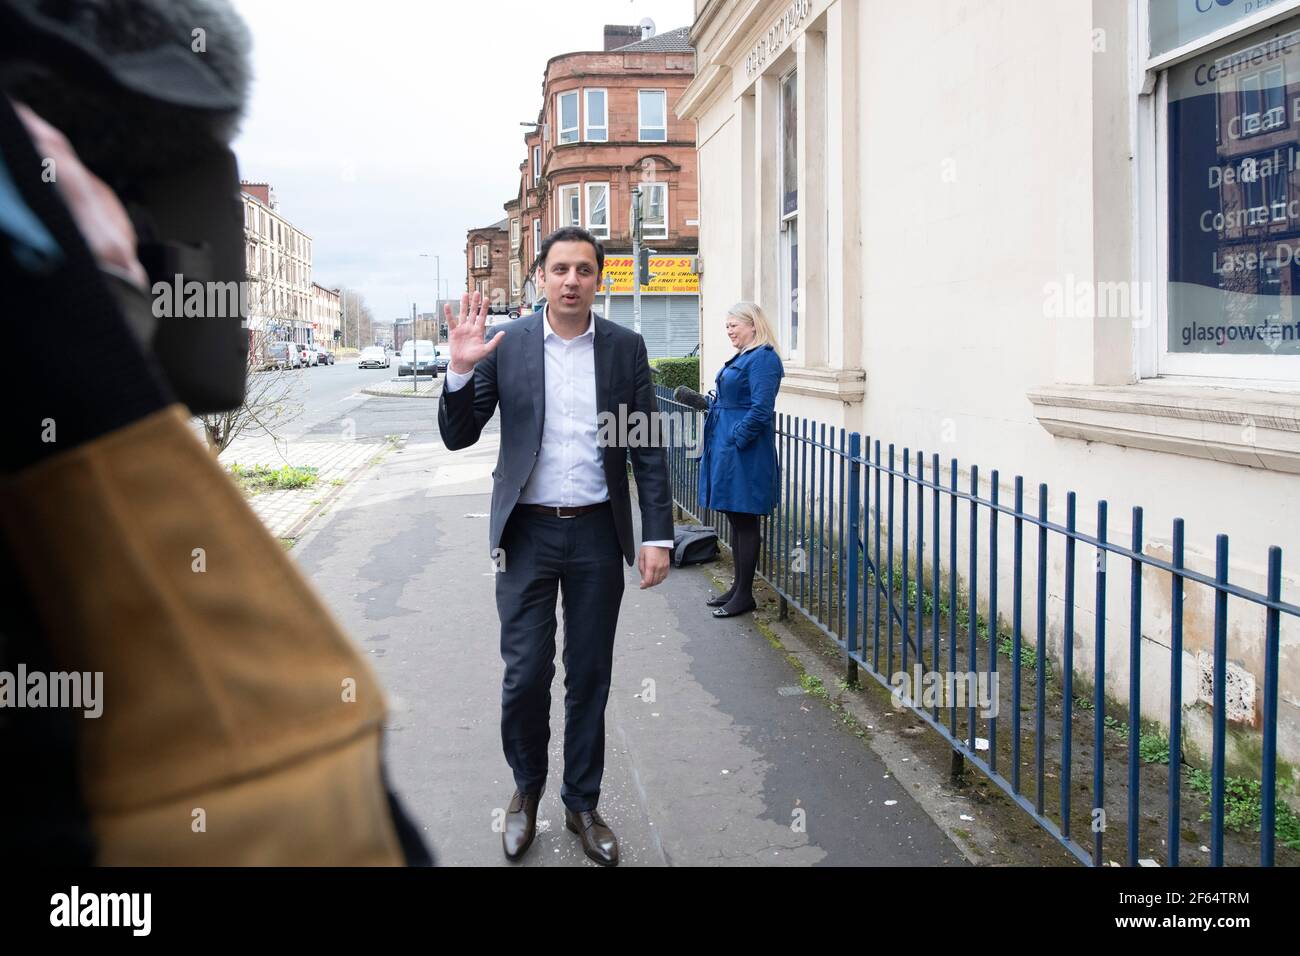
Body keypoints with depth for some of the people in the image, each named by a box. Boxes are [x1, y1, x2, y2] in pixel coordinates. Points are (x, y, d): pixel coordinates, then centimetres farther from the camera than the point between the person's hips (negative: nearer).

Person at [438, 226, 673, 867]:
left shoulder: (625, 348, 2)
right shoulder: (506, 345, -1)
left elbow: (647, 449, 3)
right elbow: (458, 436, -1)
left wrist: (656, 535, -3)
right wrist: (462, 368, -18)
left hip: (598, 532, 1)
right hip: (528, 532, -1)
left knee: (590, 676, 10)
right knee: (525, 674, 0)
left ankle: (582, 804, 27)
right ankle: (527, 787, 28)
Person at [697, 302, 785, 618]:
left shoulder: (763, 359, -15)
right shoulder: (742, 357, 17)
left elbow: (760, 409, -22)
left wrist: (736, 440, -20)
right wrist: (703, 401, 11)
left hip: (744, 453, -10)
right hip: (727, 448, 10)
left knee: (744, 521, -2)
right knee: (735, 520, 15)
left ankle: (745, 595, 6)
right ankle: (738, 587, 24)